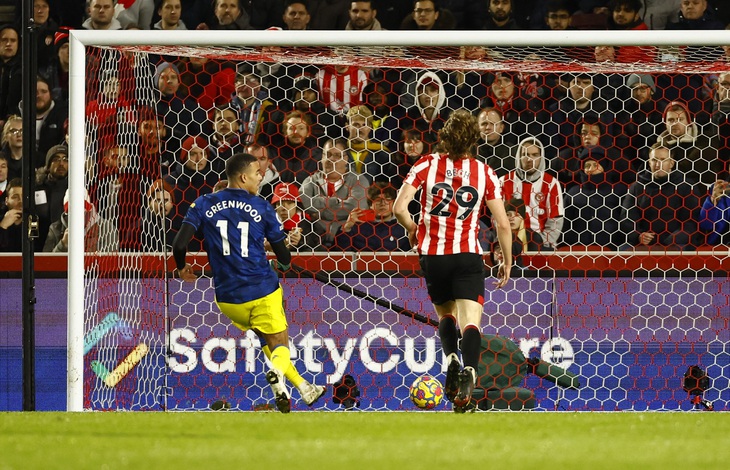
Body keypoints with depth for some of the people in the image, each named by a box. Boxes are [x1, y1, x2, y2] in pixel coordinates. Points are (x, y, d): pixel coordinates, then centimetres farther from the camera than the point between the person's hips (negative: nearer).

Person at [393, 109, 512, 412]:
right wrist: (507, 262, 13)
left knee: (445, 313, 23)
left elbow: (399, 208, -8)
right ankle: (468, 371, -36)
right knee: (470, 321, -9)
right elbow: (502, 223, 0)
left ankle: (451, 360, -4)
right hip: (468, 256, -1)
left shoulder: (427, 165, -1)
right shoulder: (484, 173, 1)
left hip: (432, 255, 1)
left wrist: (413, 229, 12)